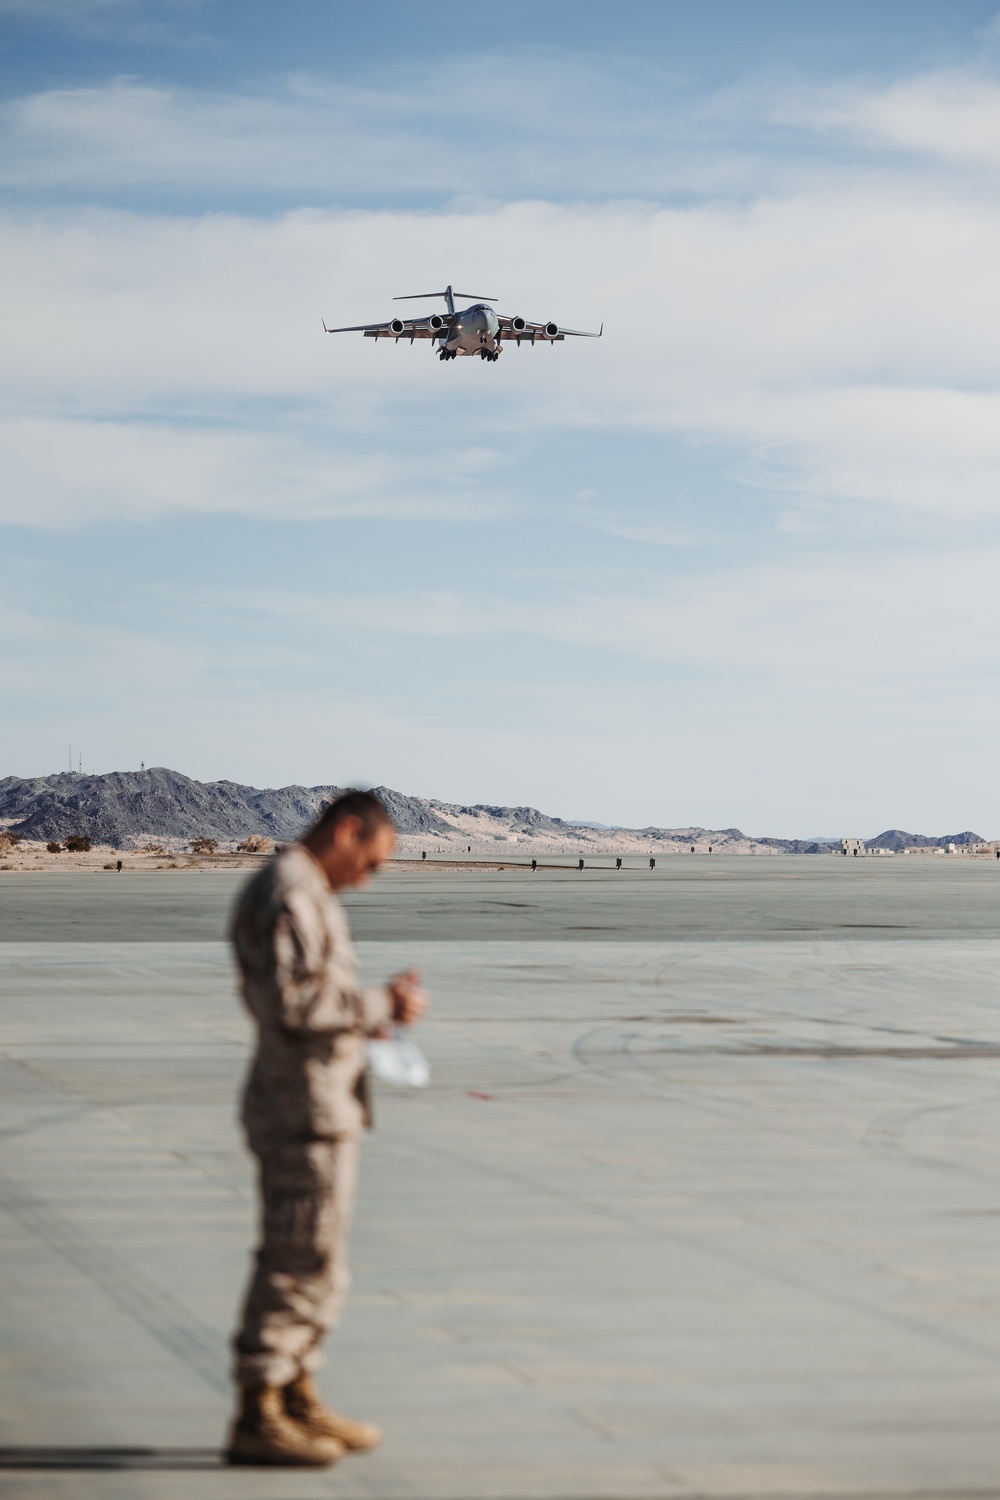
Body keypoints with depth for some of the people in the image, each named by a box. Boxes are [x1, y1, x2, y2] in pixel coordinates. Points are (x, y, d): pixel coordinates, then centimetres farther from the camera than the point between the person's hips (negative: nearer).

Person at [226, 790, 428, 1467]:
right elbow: (289, 1003, -26)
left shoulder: (302, 892, 17)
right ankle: (256, 1420, -1)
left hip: (324, 1105, 11)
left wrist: (366, 1013, 15)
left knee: (314, 1261, 16)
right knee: (300, 1262, -6)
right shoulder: (287, 895, -17)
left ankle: (299, 1400, 25)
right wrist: (380, 1005, -17)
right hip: (306, 1110, -11)